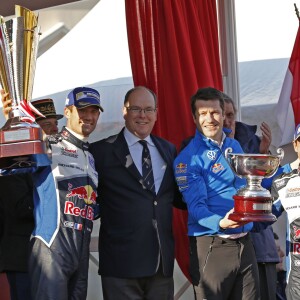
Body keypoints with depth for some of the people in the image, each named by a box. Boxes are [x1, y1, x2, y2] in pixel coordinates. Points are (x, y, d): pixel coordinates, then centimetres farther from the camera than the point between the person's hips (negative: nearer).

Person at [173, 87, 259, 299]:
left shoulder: (235, 146, 12)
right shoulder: (188, 158, -8)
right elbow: (196, 207, -16)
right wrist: (221, 223, -35)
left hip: (245, 243, 6)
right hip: (211, 247, -6)